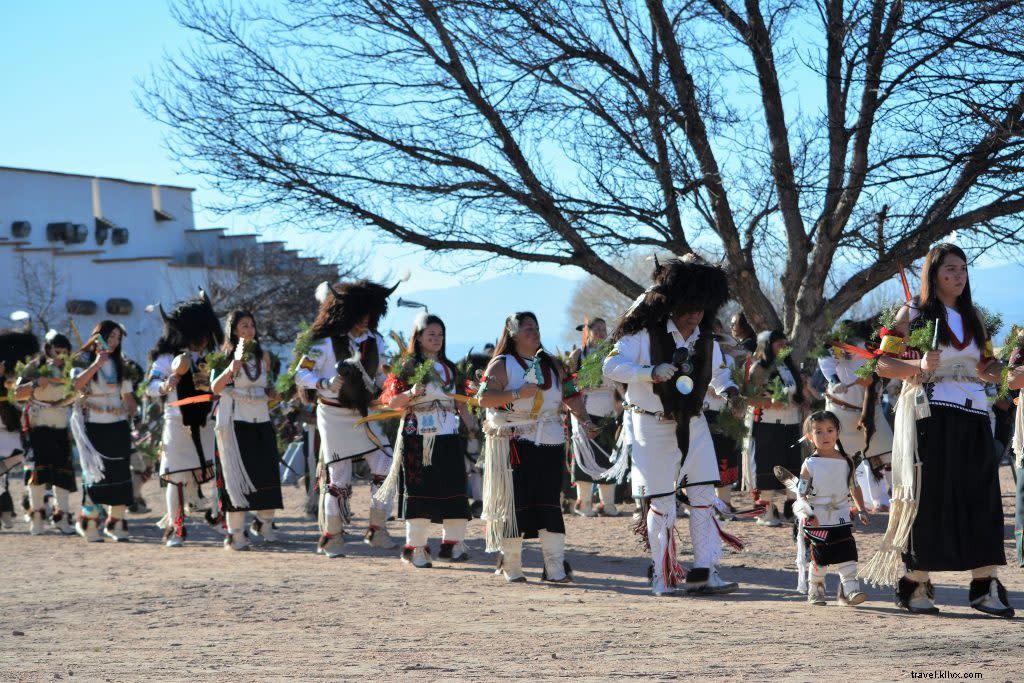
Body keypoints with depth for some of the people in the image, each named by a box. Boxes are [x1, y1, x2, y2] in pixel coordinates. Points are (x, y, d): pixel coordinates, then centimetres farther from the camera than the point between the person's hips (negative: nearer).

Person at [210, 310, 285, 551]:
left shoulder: (263, 355, 11)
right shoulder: (226, 356, -3)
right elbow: (215, 388, -15)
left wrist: (271, 392, 4)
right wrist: (233, 366, -28)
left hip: (261, 422, 4)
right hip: (235, 421, -4)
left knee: (268, 474, 2)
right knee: (237, 476, -6)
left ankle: (264, 523, 22)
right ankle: (235, 534, -3)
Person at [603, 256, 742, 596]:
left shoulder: (707, 342, 7)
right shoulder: (645, 335, -12)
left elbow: (719, 370, 26)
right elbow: (611, 366, -20)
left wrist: (728, 388, 2)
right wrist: (650, 373, -34)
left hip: (693, 427, 5)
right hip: (652, 427, -5)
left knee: (705, 495, -2)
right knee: (661, 503, -1)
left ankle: (704, 572, 1)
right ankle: (663, 575, 10)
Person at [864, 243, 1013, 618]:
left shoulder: (972, 316, 17)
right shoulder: (912, 314, 2)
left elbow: (986, 365, 16)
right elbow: (884, 364, -3)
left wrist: (1009, 375, -5)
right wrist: (919, 367, -19)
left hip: (973, 417, 5)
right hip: (930, 414, -5)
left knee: (982, 497, -2)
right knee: (929, 498, -5)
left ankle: (985, 586, 0)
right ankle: (915, 586, 3)